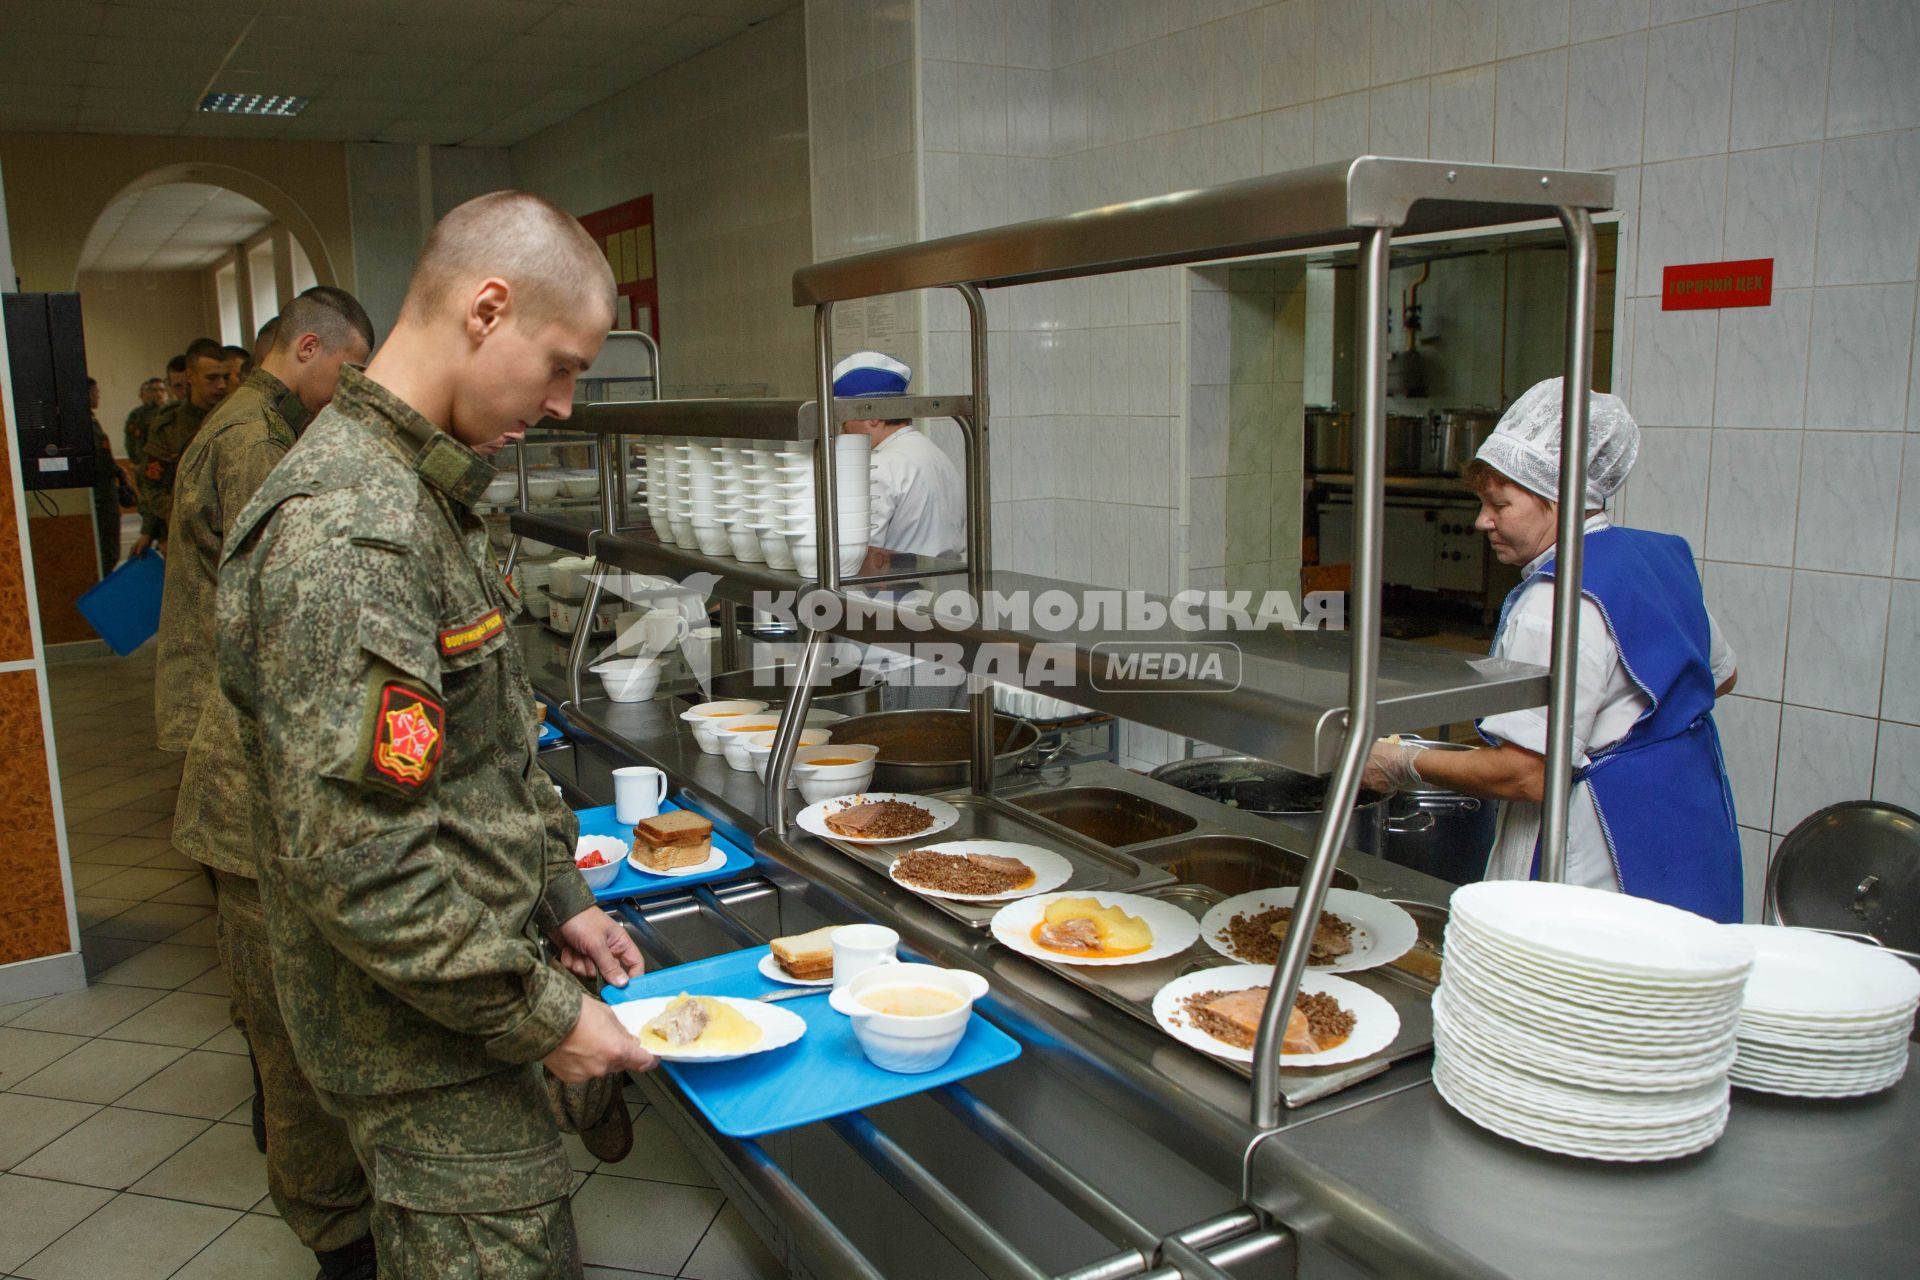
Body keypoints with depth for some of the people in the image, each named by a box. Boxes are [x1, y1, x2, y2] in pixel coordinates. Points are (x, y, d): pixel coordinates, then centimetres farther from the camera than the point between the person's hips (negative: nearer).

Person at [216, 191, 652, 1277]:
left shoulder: (422, 492, 8)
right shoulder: (346, 533, -26)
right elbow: (352, 855, -28)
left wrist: (560, 898, 13)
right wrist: (538, 1015, -19)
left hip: (460, 1002, 9)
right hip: (428, 1045, -9)